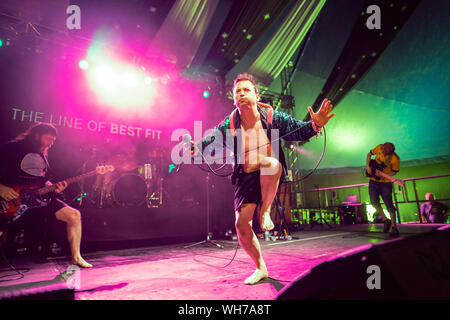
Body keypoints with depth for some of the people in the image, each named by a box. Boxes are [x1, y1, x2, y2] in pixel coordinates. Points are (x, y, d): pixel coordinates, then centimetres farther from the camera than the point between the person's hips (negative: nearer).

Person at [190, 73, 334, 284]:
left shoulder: (272, 117, -7)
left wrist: (315, 125, -23)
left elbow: (300, 131, -1)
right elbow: (210, 142, -8)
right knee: (241, 224, -6)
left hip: (272, 176, -2)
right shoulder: (229, 125, -3)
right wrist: (195, 148, -30)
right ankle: (260, 268, 21)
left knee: (270, 162, -39)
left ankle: (265, 211, -14)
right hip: (246, 177, 3)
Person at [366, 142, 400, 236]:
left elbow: (394, 172, -7)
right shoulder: (379, 147, -11)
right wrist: (367, 166, -5)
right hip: (374, 180, 4)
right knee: (374, 201, -6)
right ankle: (386, 221, 13)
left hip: (385, 182, -3)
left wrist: (383, 175, -22)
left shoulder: (395, 159, -21)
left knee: (389, 205, -3)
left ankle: (394, 228, 7)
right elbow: (369, 154, 7)